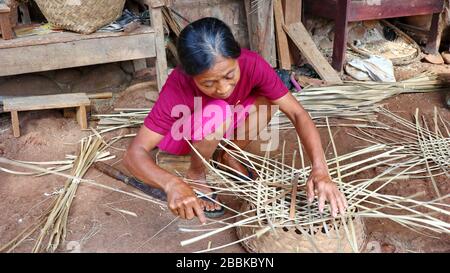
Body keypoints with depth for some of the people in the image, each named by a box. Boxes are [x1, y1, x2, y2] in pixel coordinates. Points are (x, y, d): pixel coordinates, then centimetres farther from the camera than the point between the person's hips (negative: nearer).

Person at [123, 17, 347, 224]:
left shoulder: (251, 64, -31)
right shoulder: (178, 88, -38)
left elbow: (297, 113, -29)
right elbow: (134, 154, -38)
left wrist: (319, 169, -43)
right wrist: (172, 184, -57)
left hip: (218, 129, 4)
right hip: (180, 134, -3)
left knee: (269, 100, -24)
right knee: (218, 112, -37)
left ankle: (227, 156, 2)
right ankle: (196, 174, -7)